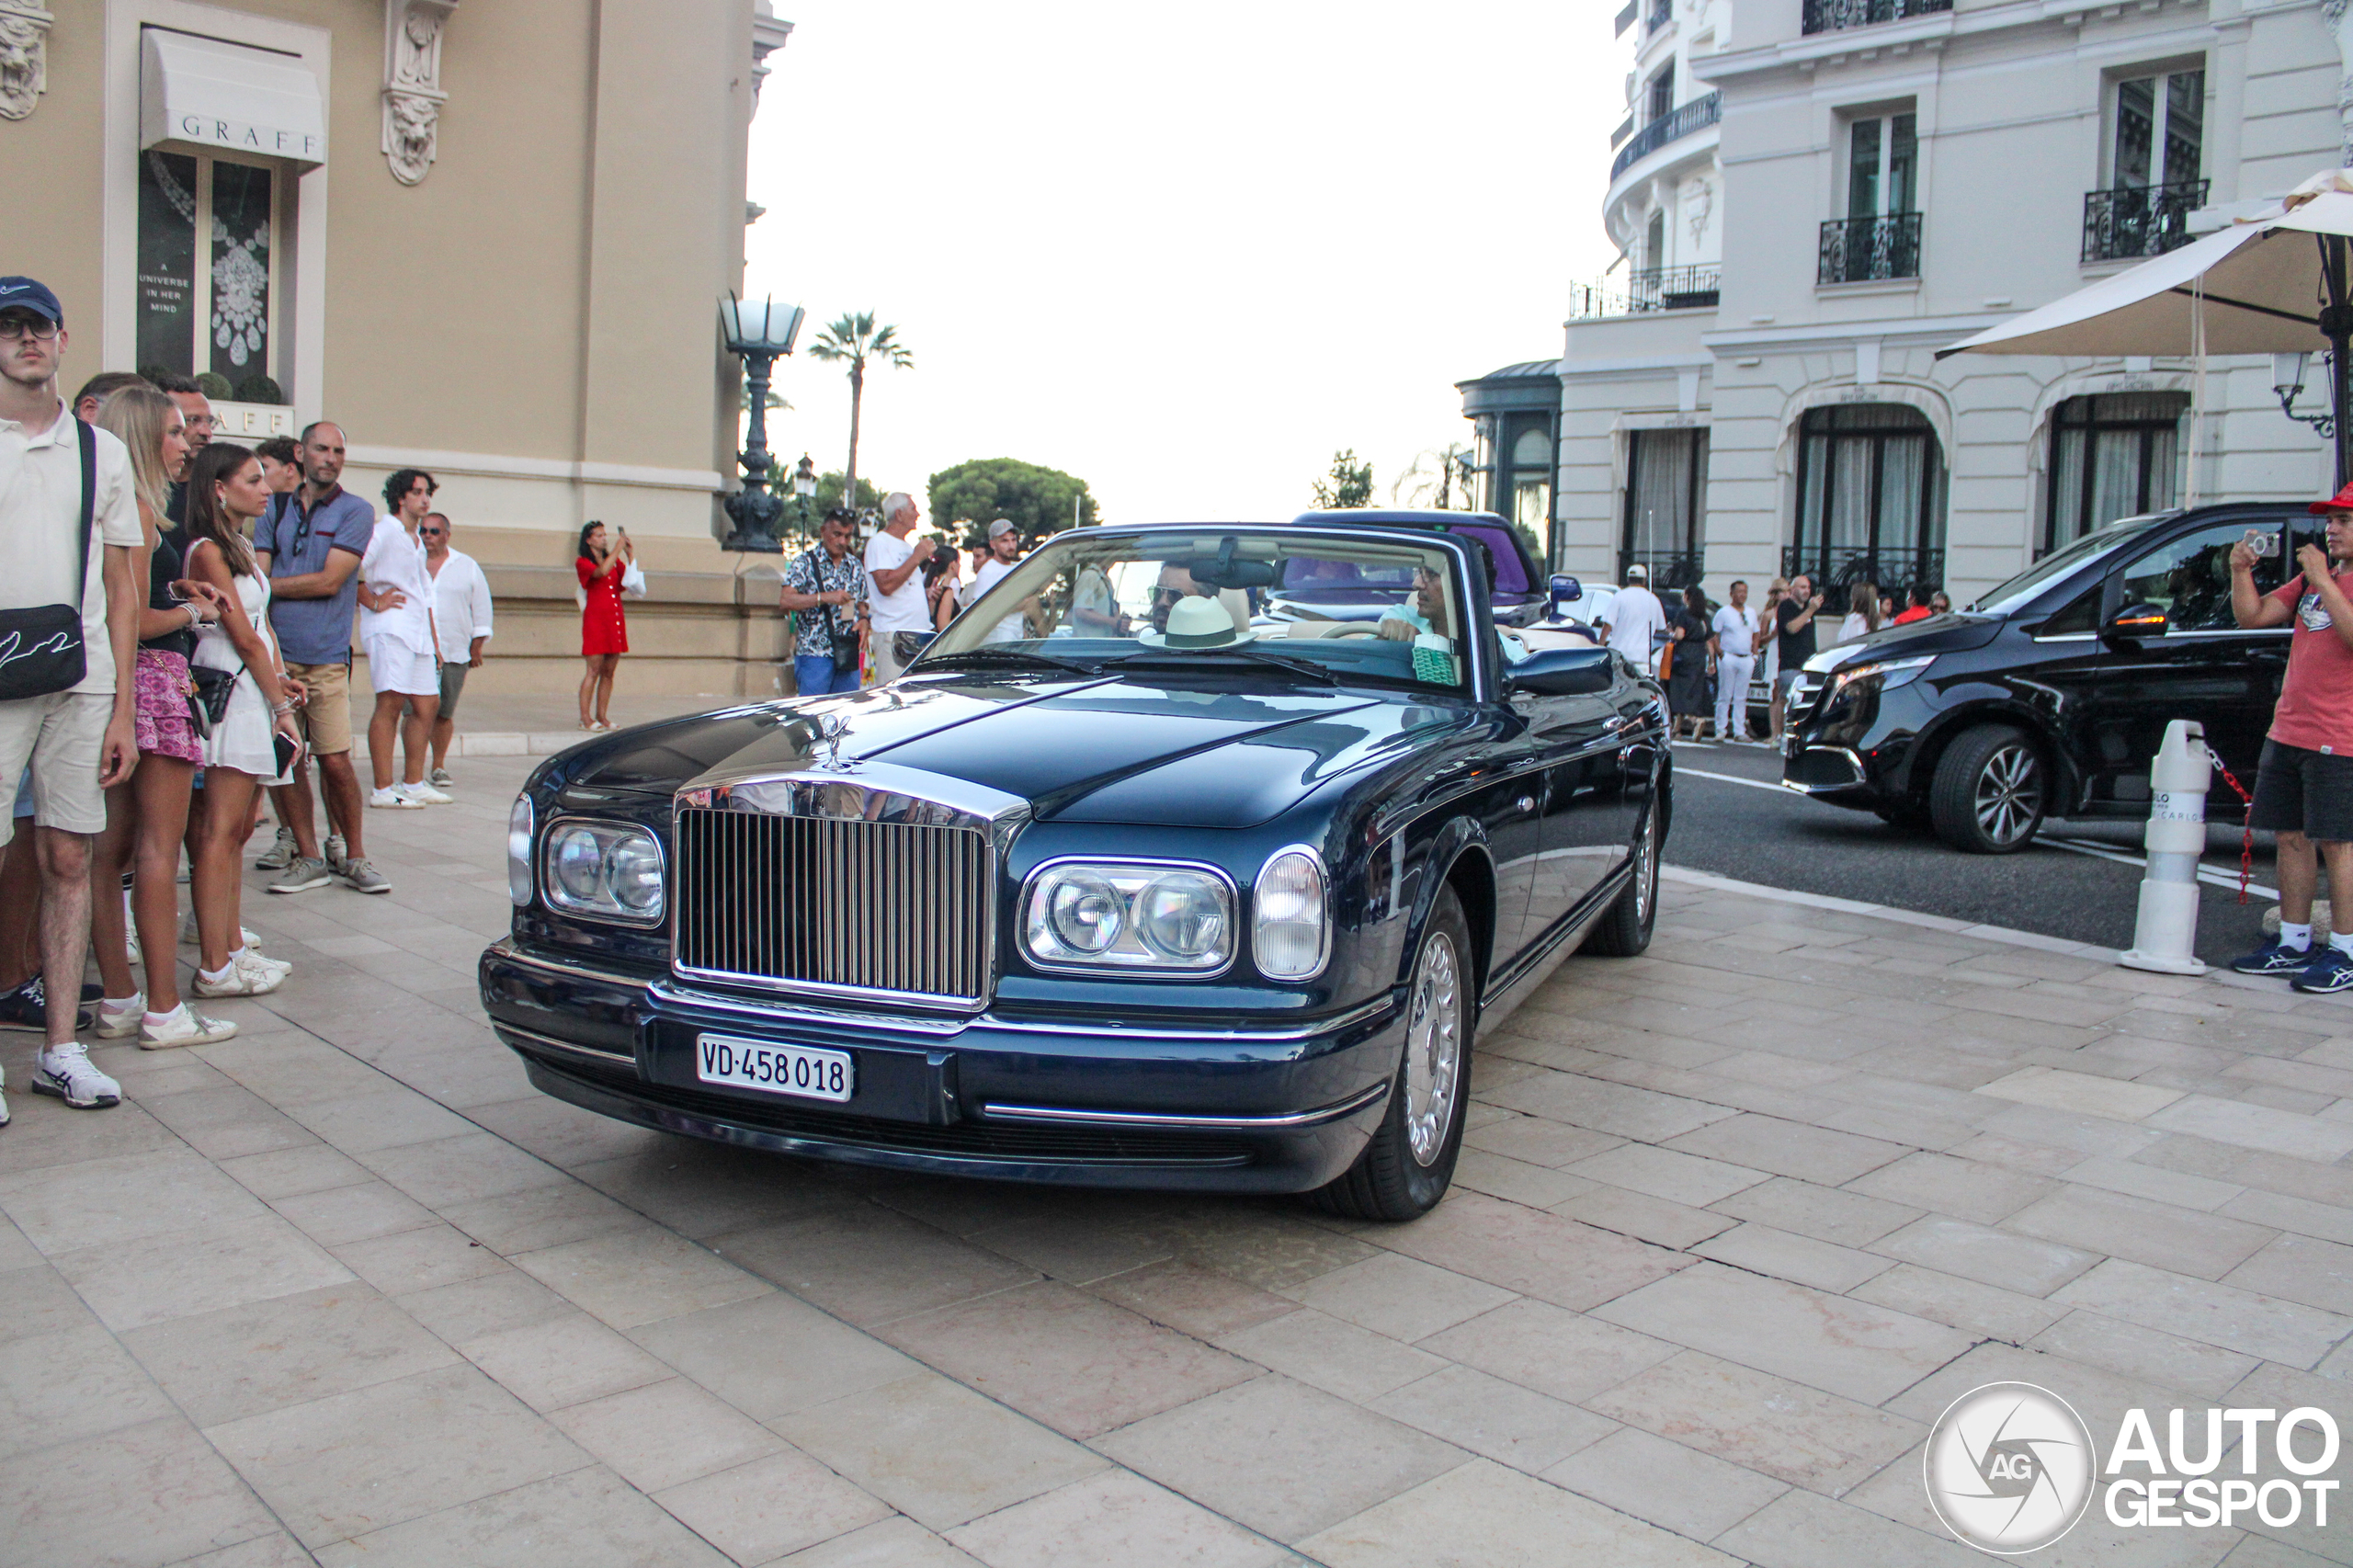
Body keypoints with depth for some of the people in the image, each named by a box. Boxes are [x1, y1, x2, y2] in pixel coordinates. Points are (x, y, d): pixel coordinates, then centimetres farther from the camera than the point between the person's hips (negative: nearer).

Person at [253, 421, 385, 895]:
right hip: (275, 653, 3)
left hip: (326, 657, -3)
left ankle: (353, 857, 9)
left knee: (335, 761, -6)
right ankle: (308, 857, 15)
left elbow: (328, 581, -7)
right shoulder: (274, 510, 14)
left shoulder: (356, 512, 3)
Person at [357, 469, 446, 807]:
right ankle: (383, 790, -12)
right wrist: (373, 602, -14)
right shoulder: (383, 532, -6)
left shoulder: (417, 542, 23)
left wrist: (433, 640, 23)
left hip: (418, 633, 9)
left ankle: (413, 783, 17)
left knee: (428, 704, 8)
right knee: (391, 703, -12)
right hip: (390, 629, -9)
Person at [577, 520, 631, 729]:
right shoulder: (583, 563, 0)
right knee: (594, 671, -9)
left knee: (609, 672, 5)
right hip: (595, 620, -6)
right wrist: (618, 548, -15)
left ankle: (602, 716, 10)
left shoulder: (615, 562, 18)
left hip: (616, 621, 6)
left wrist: (630, 555, 1)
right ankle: (585, 718, -5)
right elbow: (601, 571, -19)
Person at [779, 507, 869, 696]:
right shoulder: (805, 563, -2)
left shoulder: (855, 566, 15)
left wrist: (863, 620, 1)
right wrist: (825, 598, -21)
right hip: (814, 653, -5)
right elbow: (785, 601, -13)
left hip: (848, 656, 5)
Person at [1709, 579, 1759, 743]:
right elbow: (1714, 635, -2)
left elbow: (1755, 635, 21)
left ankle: (1739, 732, 5)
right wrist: (1720, 653, -10)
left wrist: (1754, 654, 10)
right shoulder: (1723, 613, 0)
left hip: (1746, 660, 4)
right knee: (1725, 696, -4)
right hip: (1728, 658, -4)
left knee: (1741, 698, 4)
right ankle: (1721, 730, 0)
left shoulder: (1751, 613, 16)